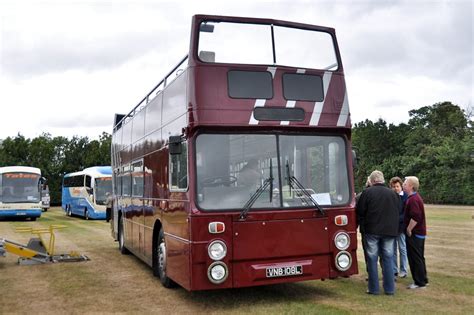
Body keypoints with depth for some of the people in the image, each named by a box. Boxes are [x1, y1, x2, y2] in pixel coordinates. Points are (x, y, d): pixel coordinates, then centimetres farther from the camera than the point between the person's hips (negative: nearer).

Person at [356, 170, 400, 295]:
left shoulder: (367, 192, -8)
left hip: (372, 230, -3)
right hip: (390, 231, 4)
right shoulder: (393, 193, 6)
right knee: (388, 258, 10)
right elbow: (397, 213, 14)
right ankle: (389, 289, 12)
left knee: (372, 259, 5)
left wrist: (361, 225, 10)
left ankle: (374, 288, 8)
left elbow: (359, 212, -5)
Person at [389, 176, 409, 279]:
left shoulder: (406, 197, -10)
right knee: (392, 250, 12)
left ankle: (403, 271, 18)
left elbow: (406, 214, -12)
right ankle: (394, 270, 22)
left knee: (402, 249, 7)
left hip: (401, 227, -4)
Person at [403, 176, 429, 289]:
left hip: (414, 234, -10)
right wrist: (409, 230, 18)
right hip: (419, 233, 10)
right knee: (419, 258, 17)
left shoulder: (413, 199, -20)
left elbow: (415, 217, -28)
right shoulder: (415, 197, 13)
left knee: (415, 258, -2)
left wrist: (409, 230, -18)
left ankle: (419, 282, 5)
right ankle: (423, 280, 26)